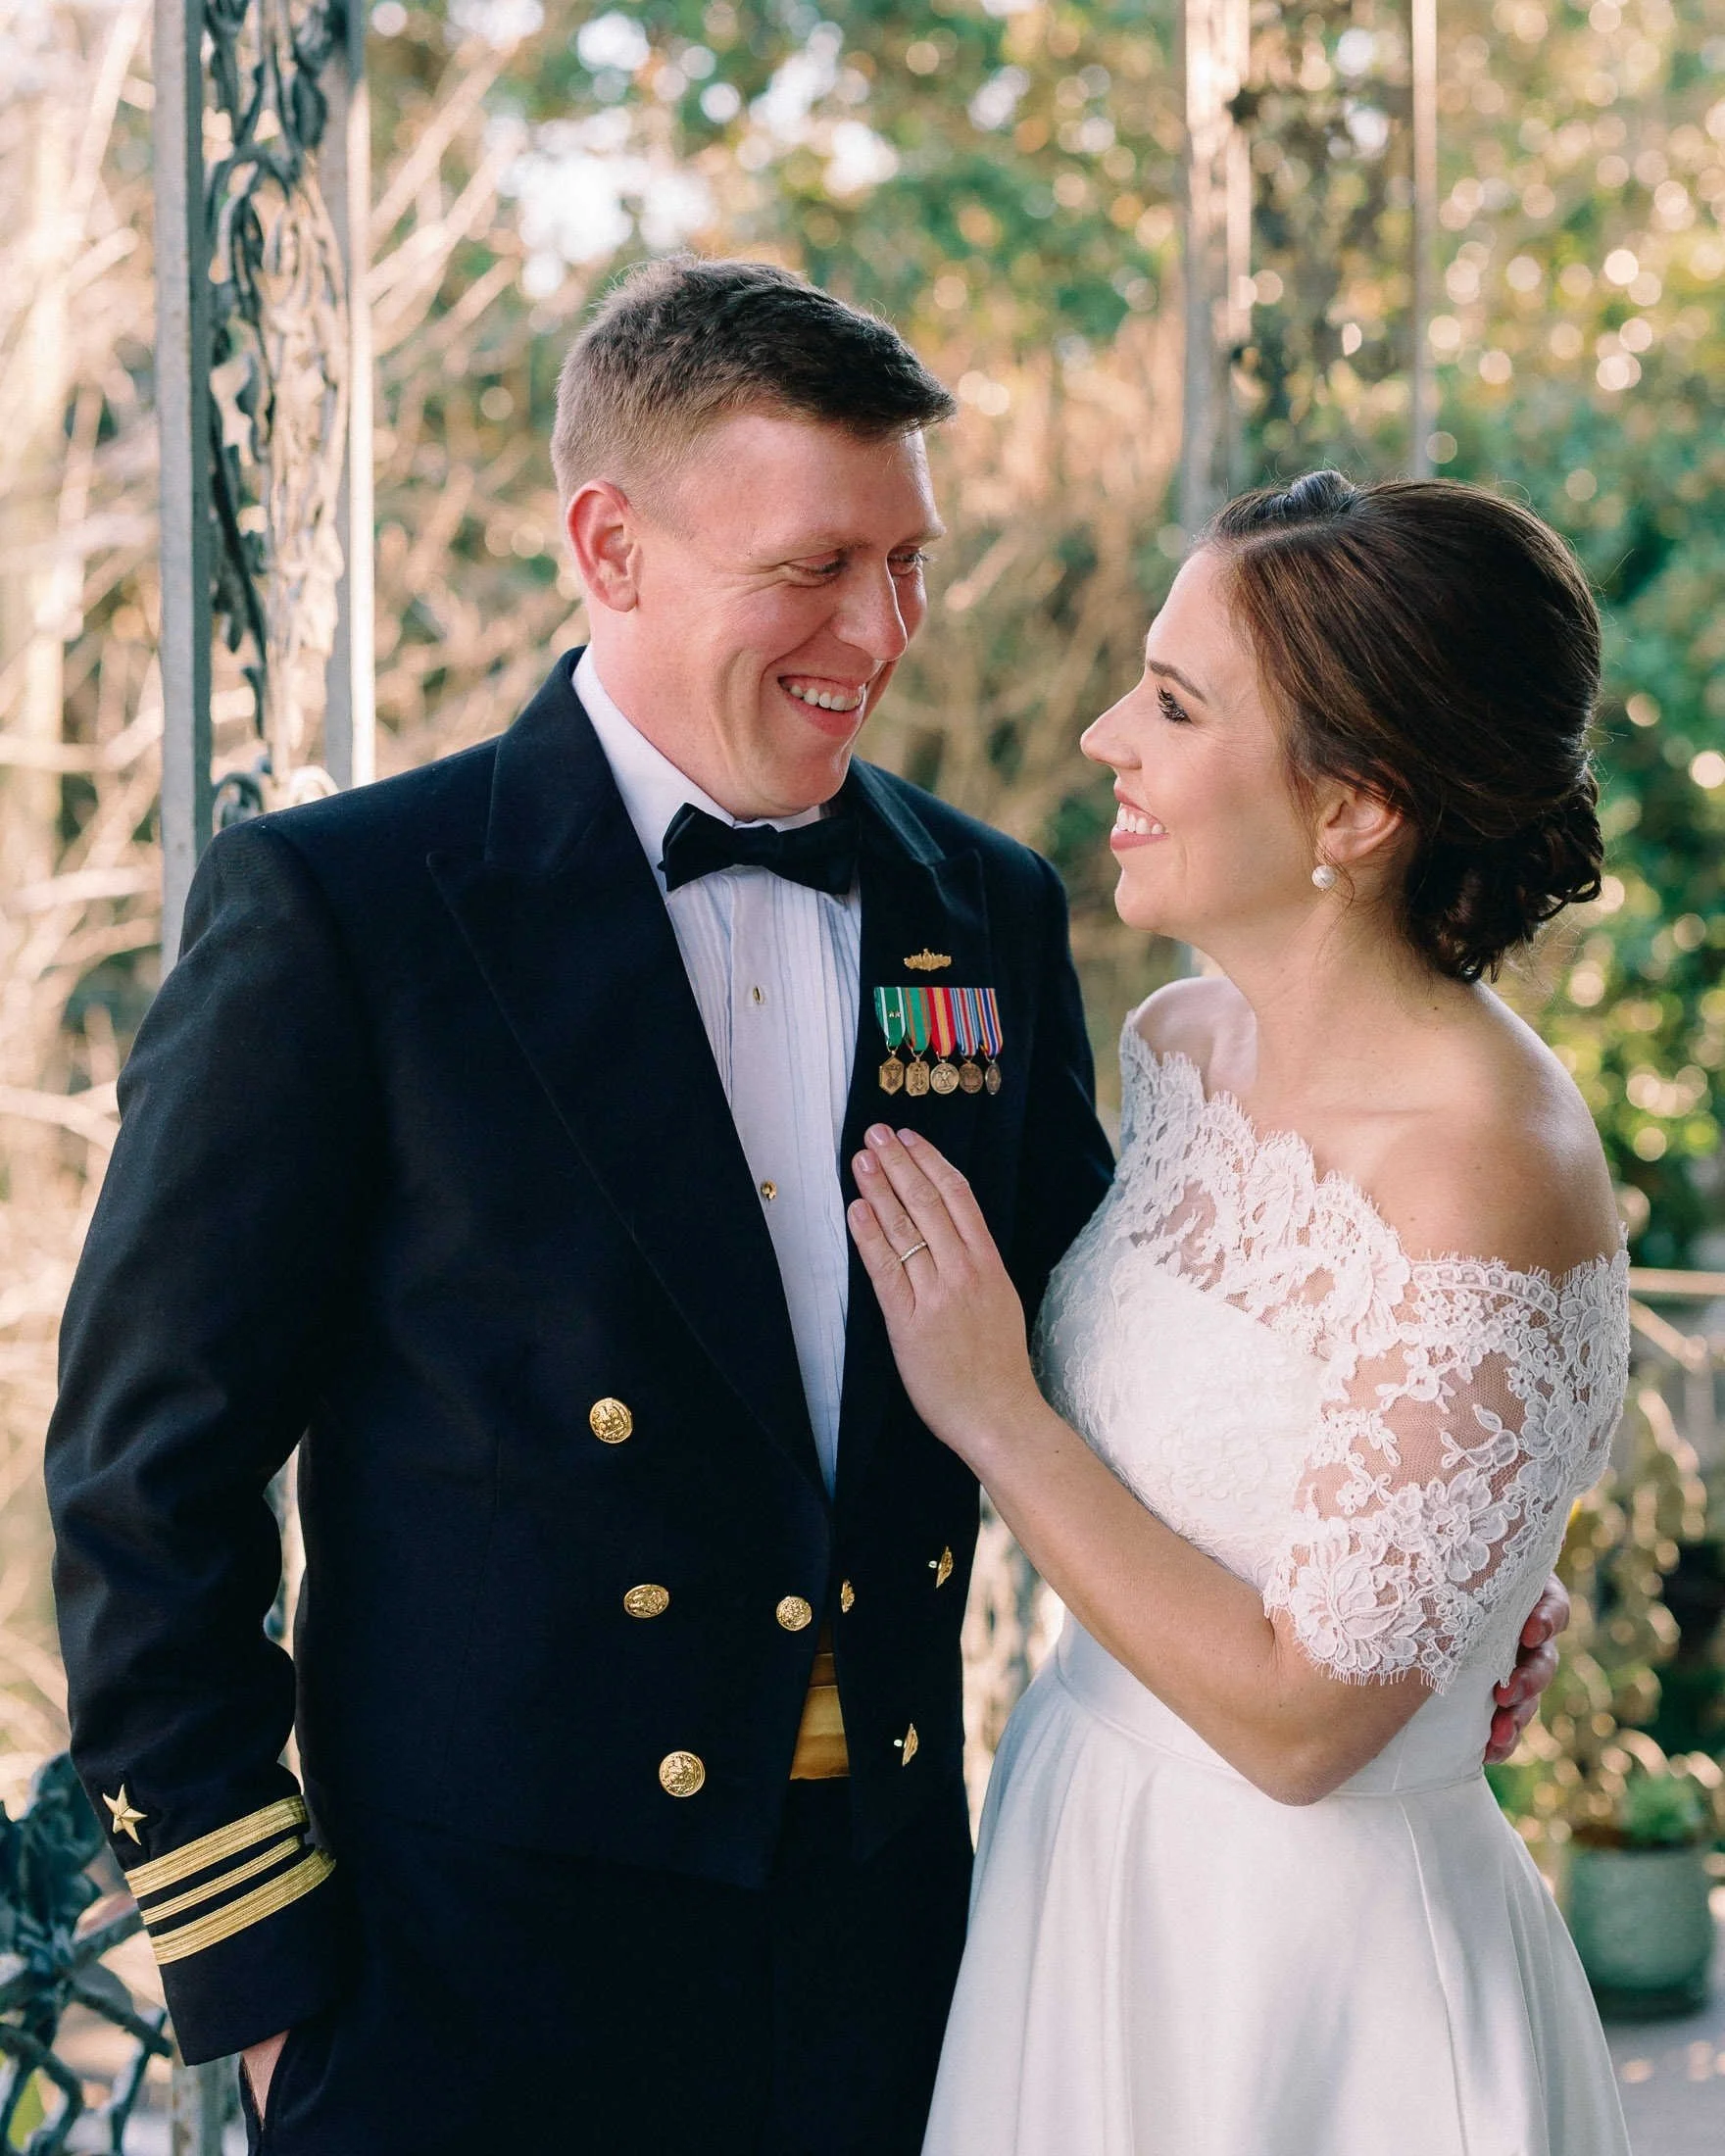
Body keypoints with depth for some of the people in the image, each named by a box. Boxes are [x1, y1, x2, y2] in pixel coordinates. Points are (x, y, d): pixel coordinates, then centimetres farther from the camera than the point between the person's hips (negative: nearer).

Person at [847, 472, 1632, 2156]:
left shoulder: (1482, 1188, -26)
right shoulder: (1182, 1043, -2)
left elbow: (1298, 1718, -22)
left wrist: (990, 1412, -19)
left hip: (1307, 1967, -7)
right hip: (1082, 1873, 7)